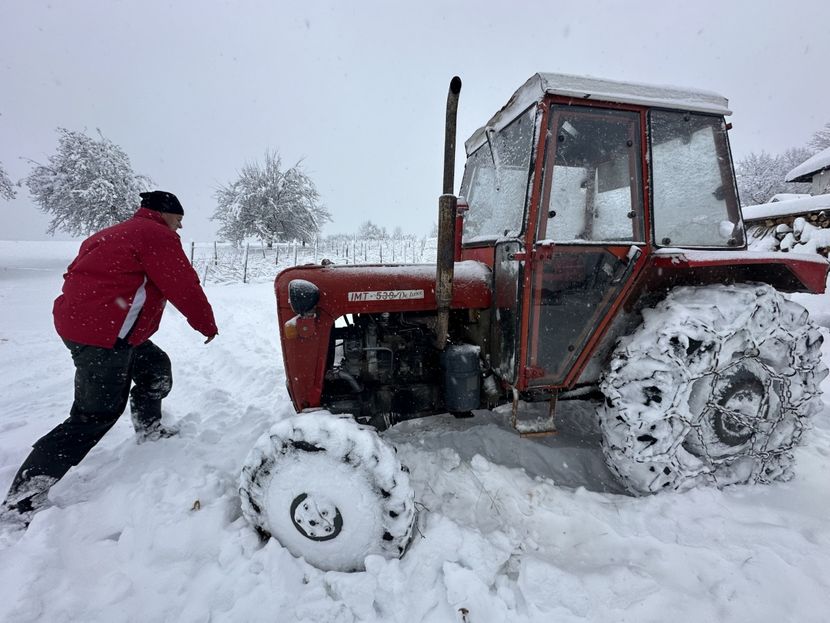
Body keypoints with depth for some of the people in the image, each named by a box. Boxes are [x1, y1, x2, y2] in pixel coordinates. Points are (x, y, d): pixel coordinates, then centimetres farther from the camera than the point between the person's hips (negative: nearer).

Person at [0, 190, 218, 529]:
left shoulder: (119, 233, 19)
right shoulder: (158, 236, -10)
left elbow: (80, 272, 22)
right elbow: (185, 288, -12)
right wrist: (208, 325, 1)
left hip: (79, 320, 11)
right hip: (103, 334, -11)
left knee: (155, 367, 21)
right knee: (94, 417, -4)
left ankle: (149, 431, 33)